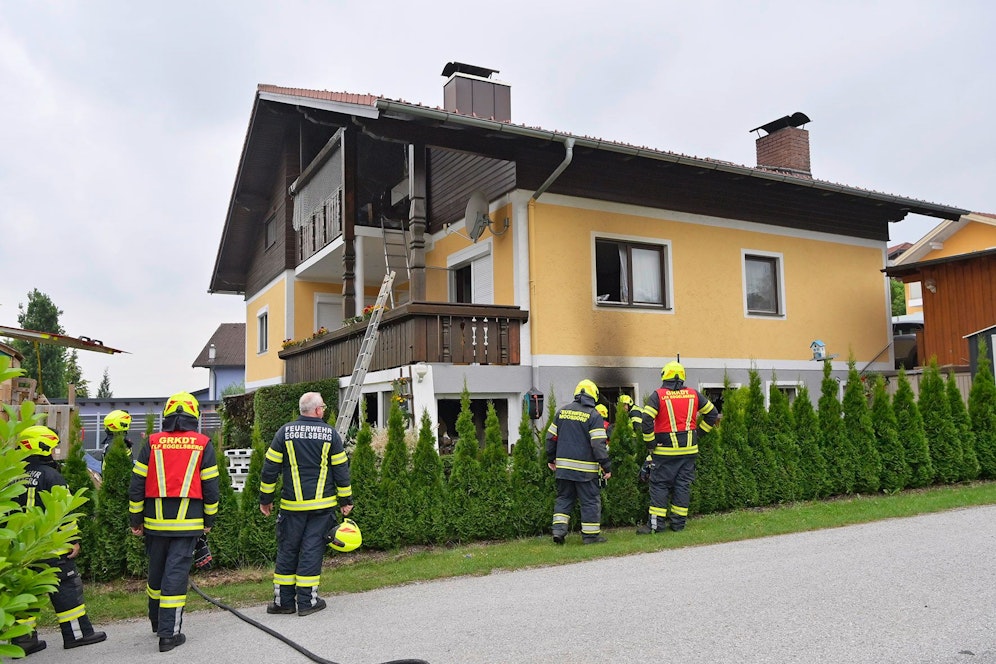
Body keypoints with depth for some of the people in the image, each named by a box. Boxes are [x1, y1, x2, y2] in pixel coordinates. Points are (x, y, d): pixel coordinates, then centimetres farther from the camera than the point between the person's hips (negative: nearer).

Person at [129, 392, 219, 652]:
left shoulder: (152, 443, 2)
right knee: (176, 572, 0)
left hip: (156, 521, 2)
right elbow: (210, 486, 0)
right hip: (188, 522, -2)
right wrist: (209, 519, 11)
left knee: (156, 570, 18)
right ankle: (169, 633, 1)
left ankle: (157, 620, 36)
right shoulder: (202, 444, -2)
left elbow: (137, 484, 3)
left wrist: (136, 519, 12)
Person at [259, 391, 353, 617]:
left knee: (287, 550, 10)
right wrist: (345, 500, 11)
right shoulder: (330, 434, -1)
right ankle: (306, 601, 8)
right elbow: (341, 469, 2)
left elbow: (270, 468, 2)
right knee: (312, 550, 4)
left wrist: (265, 499, 11)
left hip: (292, 505, 1)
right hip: (322, 505, -1)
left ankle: (283, 600, 14)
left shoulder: (285, 432, 0)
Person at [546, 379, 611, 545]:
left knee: (564, 498, 15)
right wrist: (606, 466, -9)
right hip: (585, 468, -5)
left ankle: (558, 529, 6)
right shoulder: (593, 415, -8)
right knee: (590, 501, 5)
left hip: (563, 465, 5)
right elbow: (598, 444, -13)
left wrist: (551, 459, 22)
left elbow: (551, 437, 11)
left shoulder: (562, 412, 7)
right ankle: (590, 534, 9)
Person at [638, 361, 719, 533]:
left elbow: (647, 420, -16)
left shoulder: (658, 395, -7)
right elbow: (712, 413, 12)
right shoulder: (693, 394, 6)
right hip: (689, 449, 4)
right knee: (683, 485, 10)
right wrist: (699, 432, 18)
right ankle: (678, 522, 15)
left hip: (665, 450, -4)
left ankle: (656, 523, 1)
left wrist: (650, 443, -6)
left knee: (659, 485, 3)